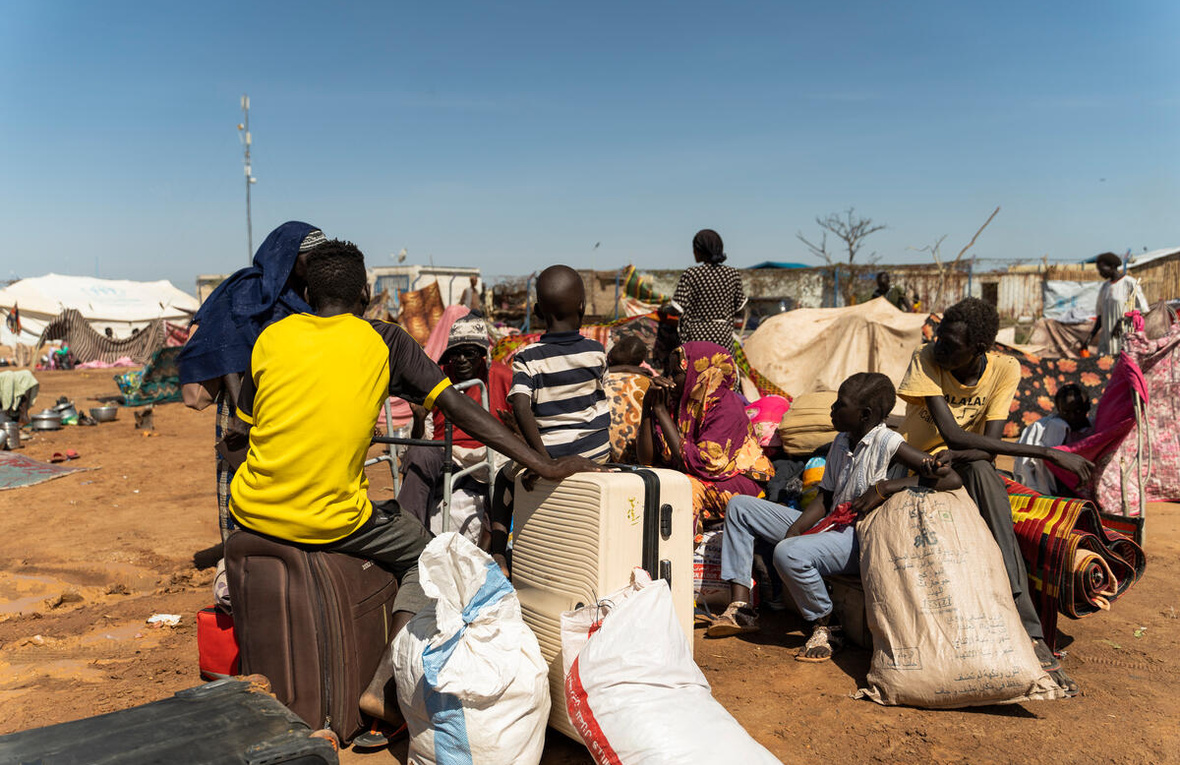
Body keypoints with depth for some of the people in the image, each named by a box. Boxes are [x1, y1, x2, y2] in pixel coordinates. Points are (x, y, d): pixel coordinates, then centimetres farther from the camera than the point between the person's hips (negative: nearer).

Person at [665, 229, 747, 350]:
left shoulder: (690, 275, -9)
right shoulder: (733, 274, 1)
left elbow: (677, 309, -9)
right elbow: (739, 308, 8)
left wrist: (664, 309, 13)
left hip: (696, 336, -3)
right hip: (723, 338, 3)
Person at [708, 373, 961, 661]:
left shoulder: (888, 444, -14)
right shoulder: (841, 442, 10)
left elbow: (953, 480, -20)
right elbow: (825, 498, 10)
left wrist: (885, 488, -24)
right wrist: (795, 529, -7)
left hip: (862, 538, -9)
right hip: (830, 526, 9)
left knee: (788, 553, -37)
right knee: (740, 507, 9)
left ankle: (826, 626, -9)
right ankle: (740, 607, 4)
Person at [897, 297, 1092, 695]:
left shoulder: (1004, 369, -9)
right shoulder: (926, 360, -17)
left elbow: (989, 446, -15)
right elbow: (952, 435, -27)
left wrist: (958, 456, -38)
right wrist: (1047, 453, -28)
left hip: (969, 472, 2)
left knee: (978, 469, -35)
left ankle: (1024, 630, -41)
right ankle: (1029, 633, -38)